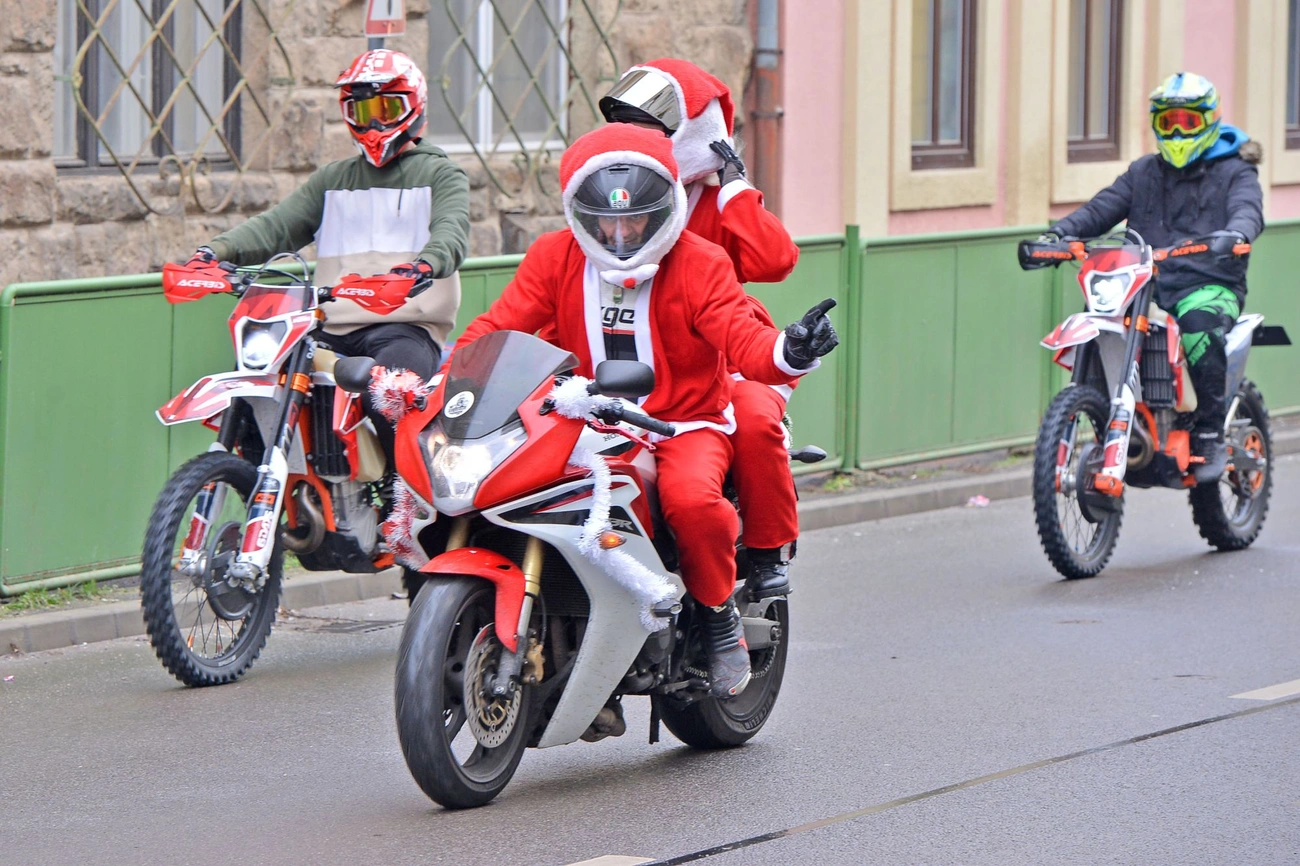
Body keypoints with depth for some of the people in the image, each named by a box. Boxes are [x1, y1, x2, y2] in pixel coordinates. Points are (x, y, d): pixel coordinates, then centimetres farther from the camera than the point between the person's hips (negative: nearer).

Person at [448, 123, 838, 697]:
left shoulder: (699, 264, -5)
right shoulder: (555, 257, 3)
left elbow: (740, 337, -18)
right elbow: (500, 326, -3)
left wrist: (788, 351, -42)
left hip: (687, 424, -3)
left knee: (691, 499, -36)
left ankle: (719, 614, -6)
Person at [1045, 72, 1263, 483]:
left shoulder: (1234, 171, 8)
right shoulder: (1144, 172, 22)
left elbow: (1247, 209, -13)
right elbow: (1103, 208, 10)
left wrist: (1234, 234, -38)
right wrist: (1058, 233, -9)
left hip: (1210, 284, -4)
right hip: (1148, 284, 5)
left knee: (1199, 324, -38)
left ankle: (1211, 434, -28)